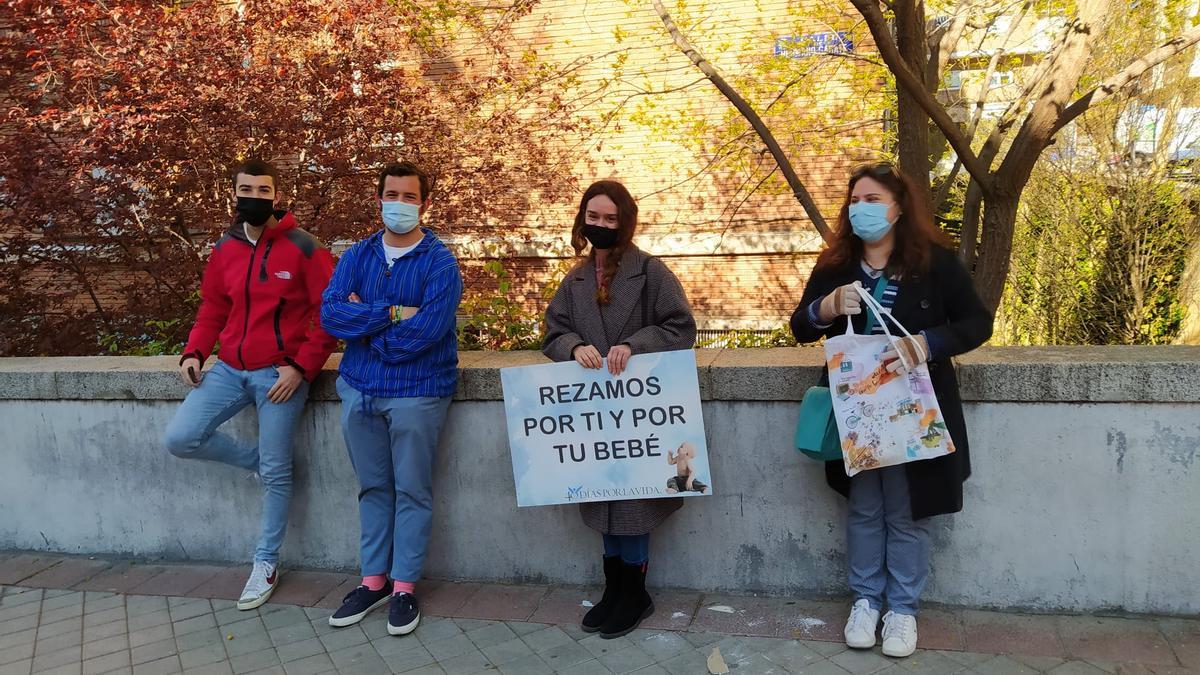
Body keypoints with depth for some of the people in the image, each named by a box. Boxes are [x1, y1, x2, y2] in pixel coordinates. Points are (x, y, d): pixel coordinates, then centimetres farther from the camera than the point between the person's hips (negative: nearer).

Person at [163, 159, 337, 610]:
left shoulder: (302, 248, -8)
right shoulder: (225, 248, 7)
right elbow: (212, 309, 16)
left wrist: (300, 367, -16)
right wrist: (194, 353, -1)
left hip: (279, 373, -5)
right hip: (230, 370, 5)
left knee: (276, 473, 1)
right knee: (179, 439, -9)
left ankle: (266, 564, 20)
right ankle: (255, 460, 17)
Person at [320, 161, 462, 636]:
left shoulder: (439, 262, -7)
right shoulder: (357, 256, 7)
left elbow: (425, 331, -20)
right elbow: (331, 313, -8)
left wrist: (364, 323, -9)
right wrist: (392, 314, -18)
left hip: (417, 391, -4)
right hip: (359, 390, 4)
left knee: (412, 491, 5)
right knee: (373, 488, 14)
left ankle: (404, 586, 18)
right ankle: (373, 580, 26)